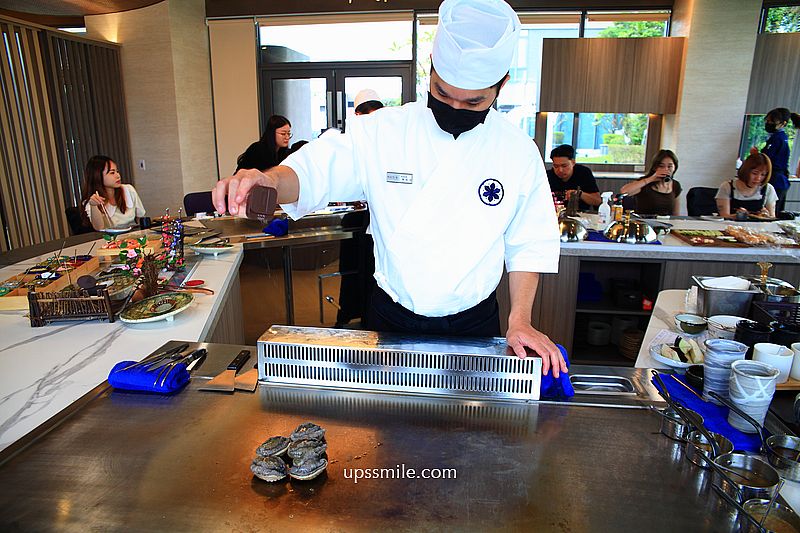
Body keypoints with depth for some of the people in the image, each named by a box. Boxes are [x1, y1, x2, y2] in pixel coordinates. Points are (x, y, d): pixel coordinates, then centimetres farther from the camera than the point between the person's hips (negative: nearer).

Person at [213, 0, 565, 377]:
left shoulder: (518, 151, -8)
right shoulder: (382, 132, -12)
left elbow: (529, 244, -3)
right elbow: (313, 172, -19)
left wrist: (520, 320, -10)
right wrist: (270, 180, -42)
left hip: (474, 325, 1)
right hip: (392, 318, 0)